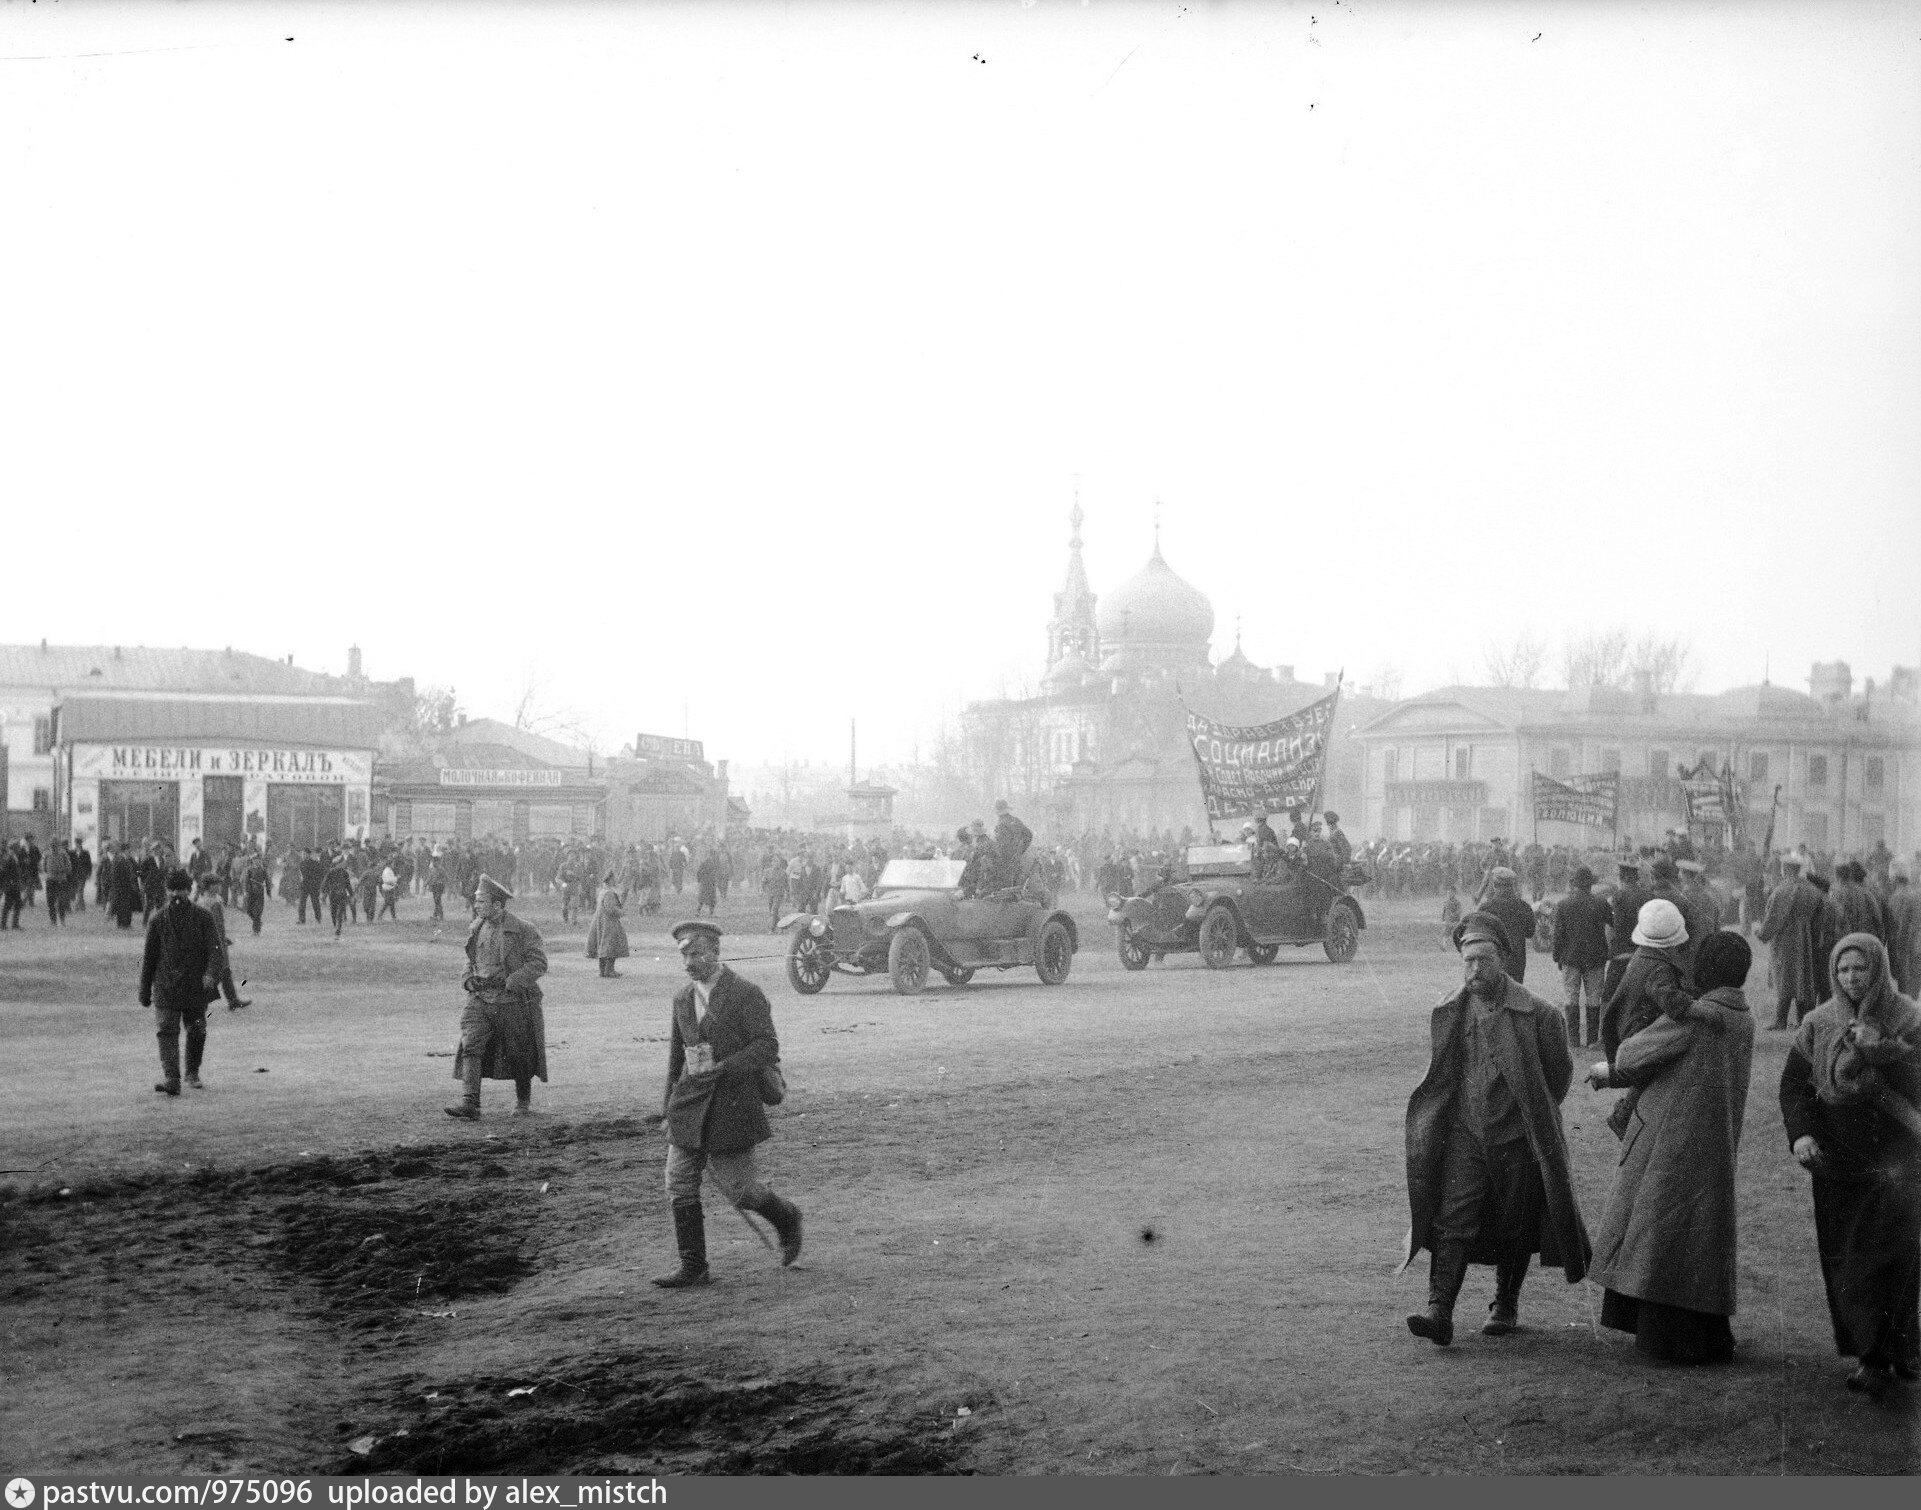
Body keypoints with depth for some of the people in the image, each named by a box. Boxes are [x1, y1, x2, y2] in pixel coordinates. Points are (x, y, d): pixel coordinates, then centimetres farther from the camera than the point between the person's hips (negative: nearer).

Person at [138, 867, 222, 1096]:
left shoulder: (203, 919, 1)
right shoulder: (157, 920, 5)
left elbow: (214, 948, -7)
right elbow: (149, 957, 10)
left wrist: (210, 973, -27)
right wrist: (144, 991, 10)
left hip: (196, 988, 0)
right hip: (166, 988, 0)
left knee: (196, 1033, 8)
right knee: (166, 1032, -14)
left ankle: (193, 1073, 30)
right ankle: (170, 1079, -22)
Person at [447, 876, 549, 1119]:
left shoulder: (522, 930, -9)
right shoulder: (476, 929, 9)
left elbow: (539, 963, -12)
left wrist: (509, 981, -20)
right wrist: (468, 980, 3)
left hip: (513, 1001, -4)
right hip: (481, 1000, 4)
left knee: (519, 1054, 7)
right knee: (471, 1046, -14)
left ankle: (524, 1102, 27)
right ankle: (470, 1103, -20)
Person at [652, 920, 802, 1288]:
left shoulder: (746, 994, -8)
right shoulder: (683, 998, 12)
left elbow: (767, 1047, -14)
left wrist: (721, 1069, -24)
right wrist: (669, 1102, 17)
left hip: (731, 1104, -6)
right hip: (689, 1107, 6)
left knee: (739, 1188, -2)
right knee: (680, 1186, 1)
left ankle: (786, 1219, 26)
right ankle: (693, 1268, 8)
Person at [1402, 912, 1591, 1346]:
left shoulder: (1535, 1014, -9)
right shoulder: (1449, 1015, 3)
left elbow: (1560, 1072, 4)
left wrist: (1536, 1115, 8)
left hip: (1516, 1136, -2)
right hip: (1464, 1134, 2)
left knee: (1514, 1228, 9)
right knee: (1452, 1221, -10)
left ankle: (1506, 1305, 28)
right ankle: (1440, 1312, -15)